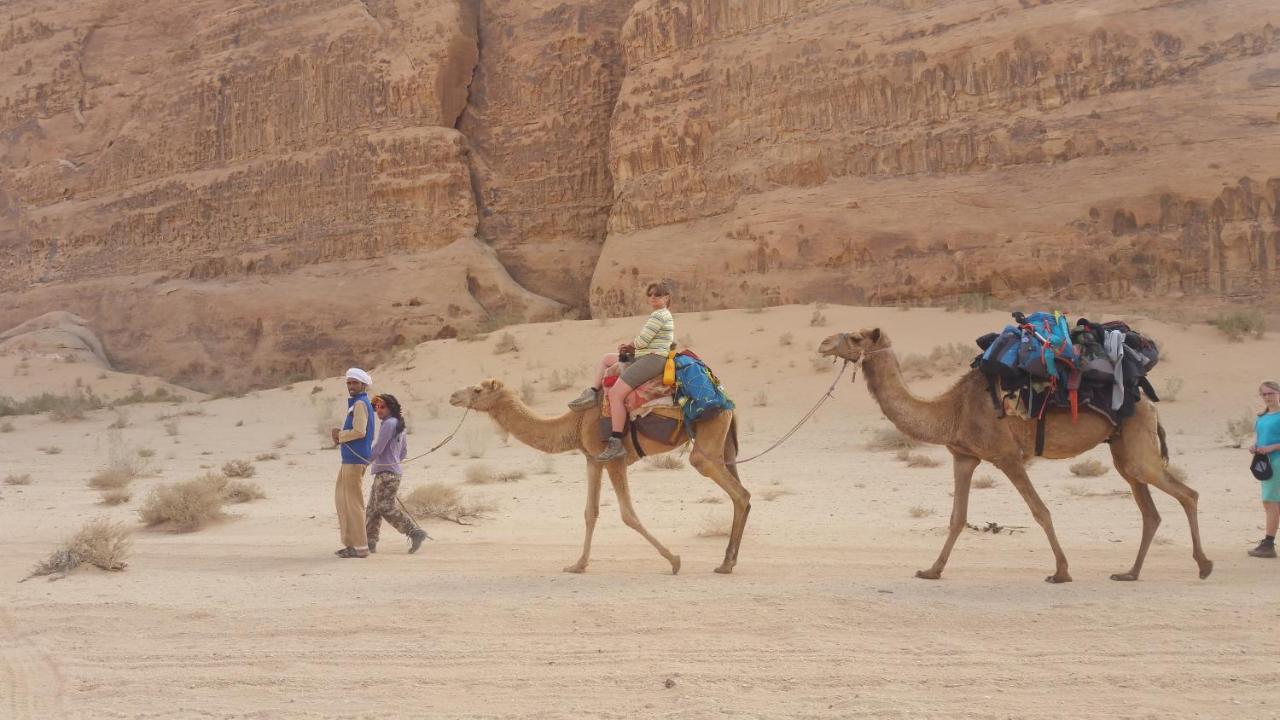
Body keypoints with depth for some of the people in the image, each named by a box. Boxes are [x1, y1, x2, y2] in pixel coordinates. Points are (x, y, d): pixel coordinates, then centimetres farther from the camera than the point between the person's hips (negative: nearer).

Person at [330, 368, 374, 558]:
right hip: (349, 459, 10)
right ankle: (351, 543, 18)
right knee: (341, 499, 15)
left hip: (355, 460, -10)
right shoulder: (358, 403, 20)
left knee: (353, 502, -7)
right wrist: (341, 436, 7)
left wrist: (340, 435, -6)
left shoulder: (360, 404, -12)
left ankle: (360, 547, -4)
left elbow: (359, 431, -22)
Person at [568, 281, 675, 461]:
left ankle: (616, 443, -27)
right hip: (647, 357, 11)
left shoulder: (658, 316, -12)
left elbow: (641, 341, -17)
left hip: (652, 359, -11)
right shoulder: (667, 316, 20)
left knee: (616, 393, -22)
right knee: (606, 359, 22)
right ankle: (593, 392, 5)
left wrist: (629, 347, 8)